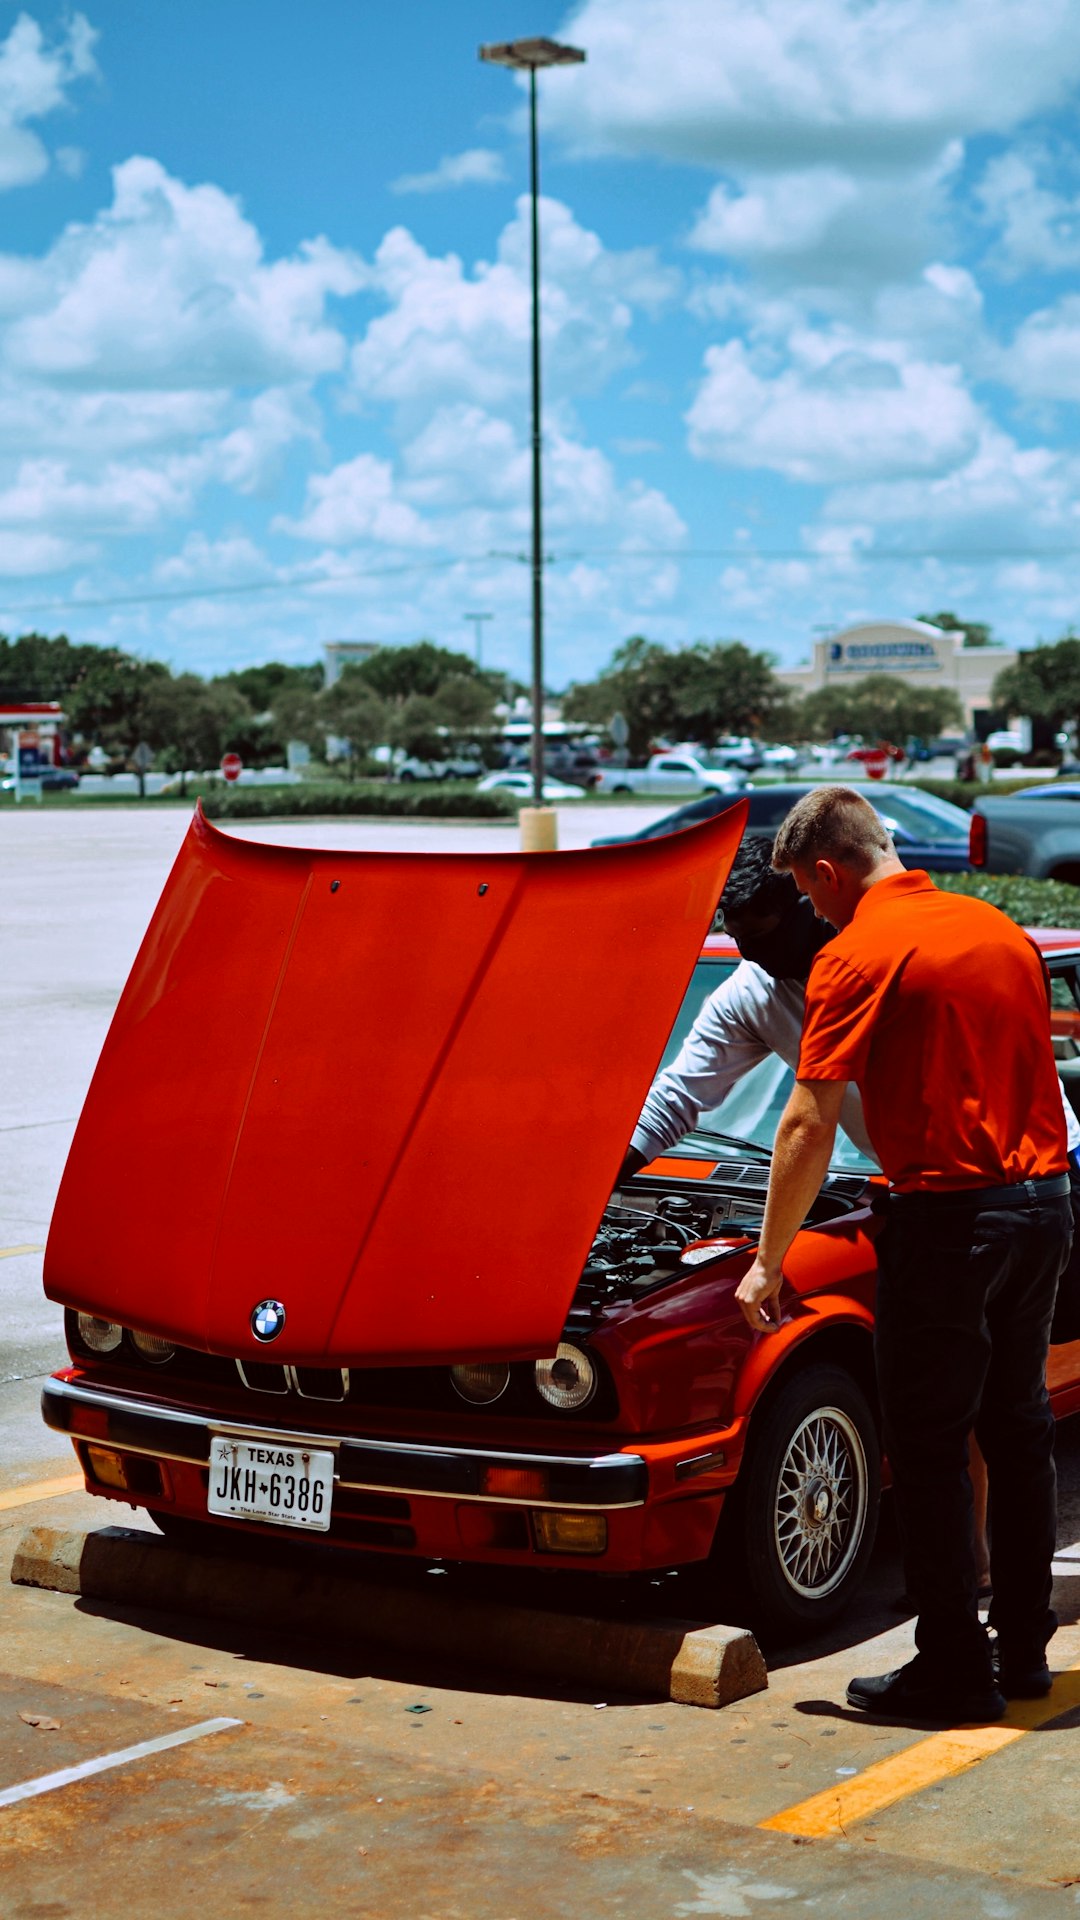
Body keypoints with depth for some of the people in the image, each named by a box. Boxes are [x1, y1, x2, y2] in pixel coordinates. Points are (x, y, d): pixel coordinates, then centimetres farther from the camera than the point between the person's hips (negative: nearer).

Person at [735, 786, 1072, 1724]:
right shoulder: (1003, 932, 10)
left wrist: (767, 1262, -8)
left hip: (951, 1213, -7)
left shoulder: (858, 956, -11)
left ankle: (956, 1670, 7)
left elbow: (809, 1126, -13)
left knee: (931, 1446, 3)